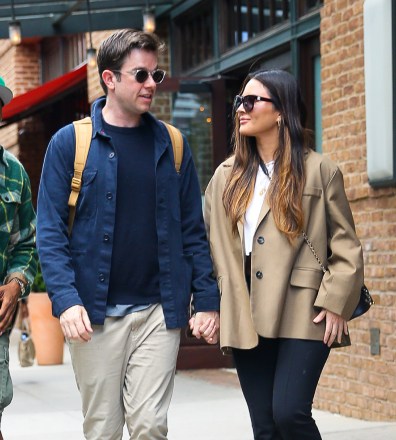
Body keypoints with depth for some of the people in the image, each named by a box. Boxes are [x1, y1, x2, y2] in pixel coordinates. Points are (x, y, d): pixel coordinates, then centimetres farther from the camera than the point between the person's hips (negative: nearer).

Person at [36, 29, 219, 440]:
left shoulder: (171, 144, 8)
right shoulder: (70, 142, 0)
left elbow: (192, 230, 10)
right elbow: (50, 230, -3)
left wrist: (207, 300, 2)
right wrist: (65, 299, -15)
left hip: (159, 311, 1)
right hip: (95, 313, -1)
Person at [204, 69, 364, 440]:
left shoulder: (320, 170, 1)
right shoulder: (227, 176, 13)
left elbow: (345, 246, 0)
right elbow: (210, 245, 12)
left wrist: (335, 304, -8)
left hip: (303, 316, -4)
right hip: (246, 319, 4)